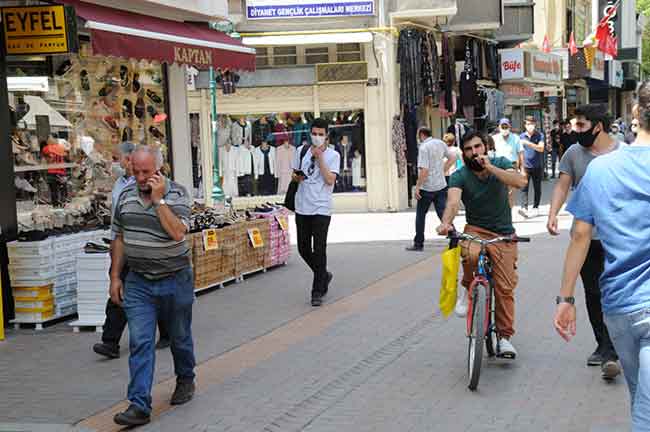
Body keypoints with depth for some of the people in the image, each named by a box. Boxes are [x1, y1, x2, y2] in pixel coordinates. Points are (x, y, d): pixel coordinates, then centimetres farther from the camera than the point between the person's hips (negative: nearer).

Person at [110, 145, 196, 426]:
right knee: (140, 342, -6)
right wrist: (115, 277, 8)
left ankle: (185, 380, 40)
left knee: (180, 337, 15)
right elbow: (119, 239, 11)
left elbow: (177, 233, -26)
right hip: (138, 282, 3)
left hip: (175, 280, -2)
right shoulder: (126, 195, 3)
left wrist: (158, 200, -25)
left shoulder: (177, 194, -11)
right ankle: (139, 405, -9)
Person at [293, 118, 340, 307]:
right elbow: (295, 174, 18)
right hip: (302, 207, 4)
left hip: (321, 208, -4)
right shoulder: (301, 151, 9)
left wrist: (319, 157, -14)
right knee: (303, 249, 9)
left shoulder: (333, 155, -2)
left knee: (319, 250, -6)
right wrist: (297, 177, -5)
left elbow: (330, 180, -14)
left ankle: (317, 292, 1)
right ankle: (324, 275, 34)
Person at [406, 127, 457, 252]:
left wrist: (417, 187, -14)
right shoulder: (440, 143, 4)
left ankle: (418, 244, 14)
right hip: (441, 185, 6)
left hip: (427, 187, -5)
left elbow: (424, 170, -21)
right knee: (443, 214, 6)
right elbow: (452, 158, 12)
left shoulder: (424, 147, -16)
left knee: (420, 215, 9)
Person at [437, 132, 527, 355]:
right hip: (476, 230, -1)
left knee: (505, 287, -5)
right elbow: (453, 201, -25)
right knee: (470, 254, -37)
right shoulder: (460, 176, -7)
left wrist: (490, 167, -25)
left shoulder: (500, 164, -3)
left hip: (503, 235, 1)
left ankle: (505, 337, 11)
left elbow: (520, 181, -21)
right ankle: (469, 289, -6)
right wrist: (446, 222, -46)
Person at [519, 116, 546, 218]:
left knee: (537, 188, 7)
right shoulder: (522, 136, 7)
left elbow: (541, 148, -15)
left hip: (537, 166, -1)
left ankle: (535, 208, 17)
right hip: (526, 166, 1)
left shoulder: (539, 135, -2)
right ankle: (524, 208, -18)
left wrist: (528, 143, -27)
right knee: (524, 187, -10)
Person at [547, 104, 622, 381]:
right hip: (585, 236, 4)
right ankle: (604, 346, 24)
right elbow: (562, 185, 4)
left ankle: (609, 353, -13)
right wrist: (553, 213, -12)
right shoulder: (574, 154, 6)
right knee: (593, 293, 11)